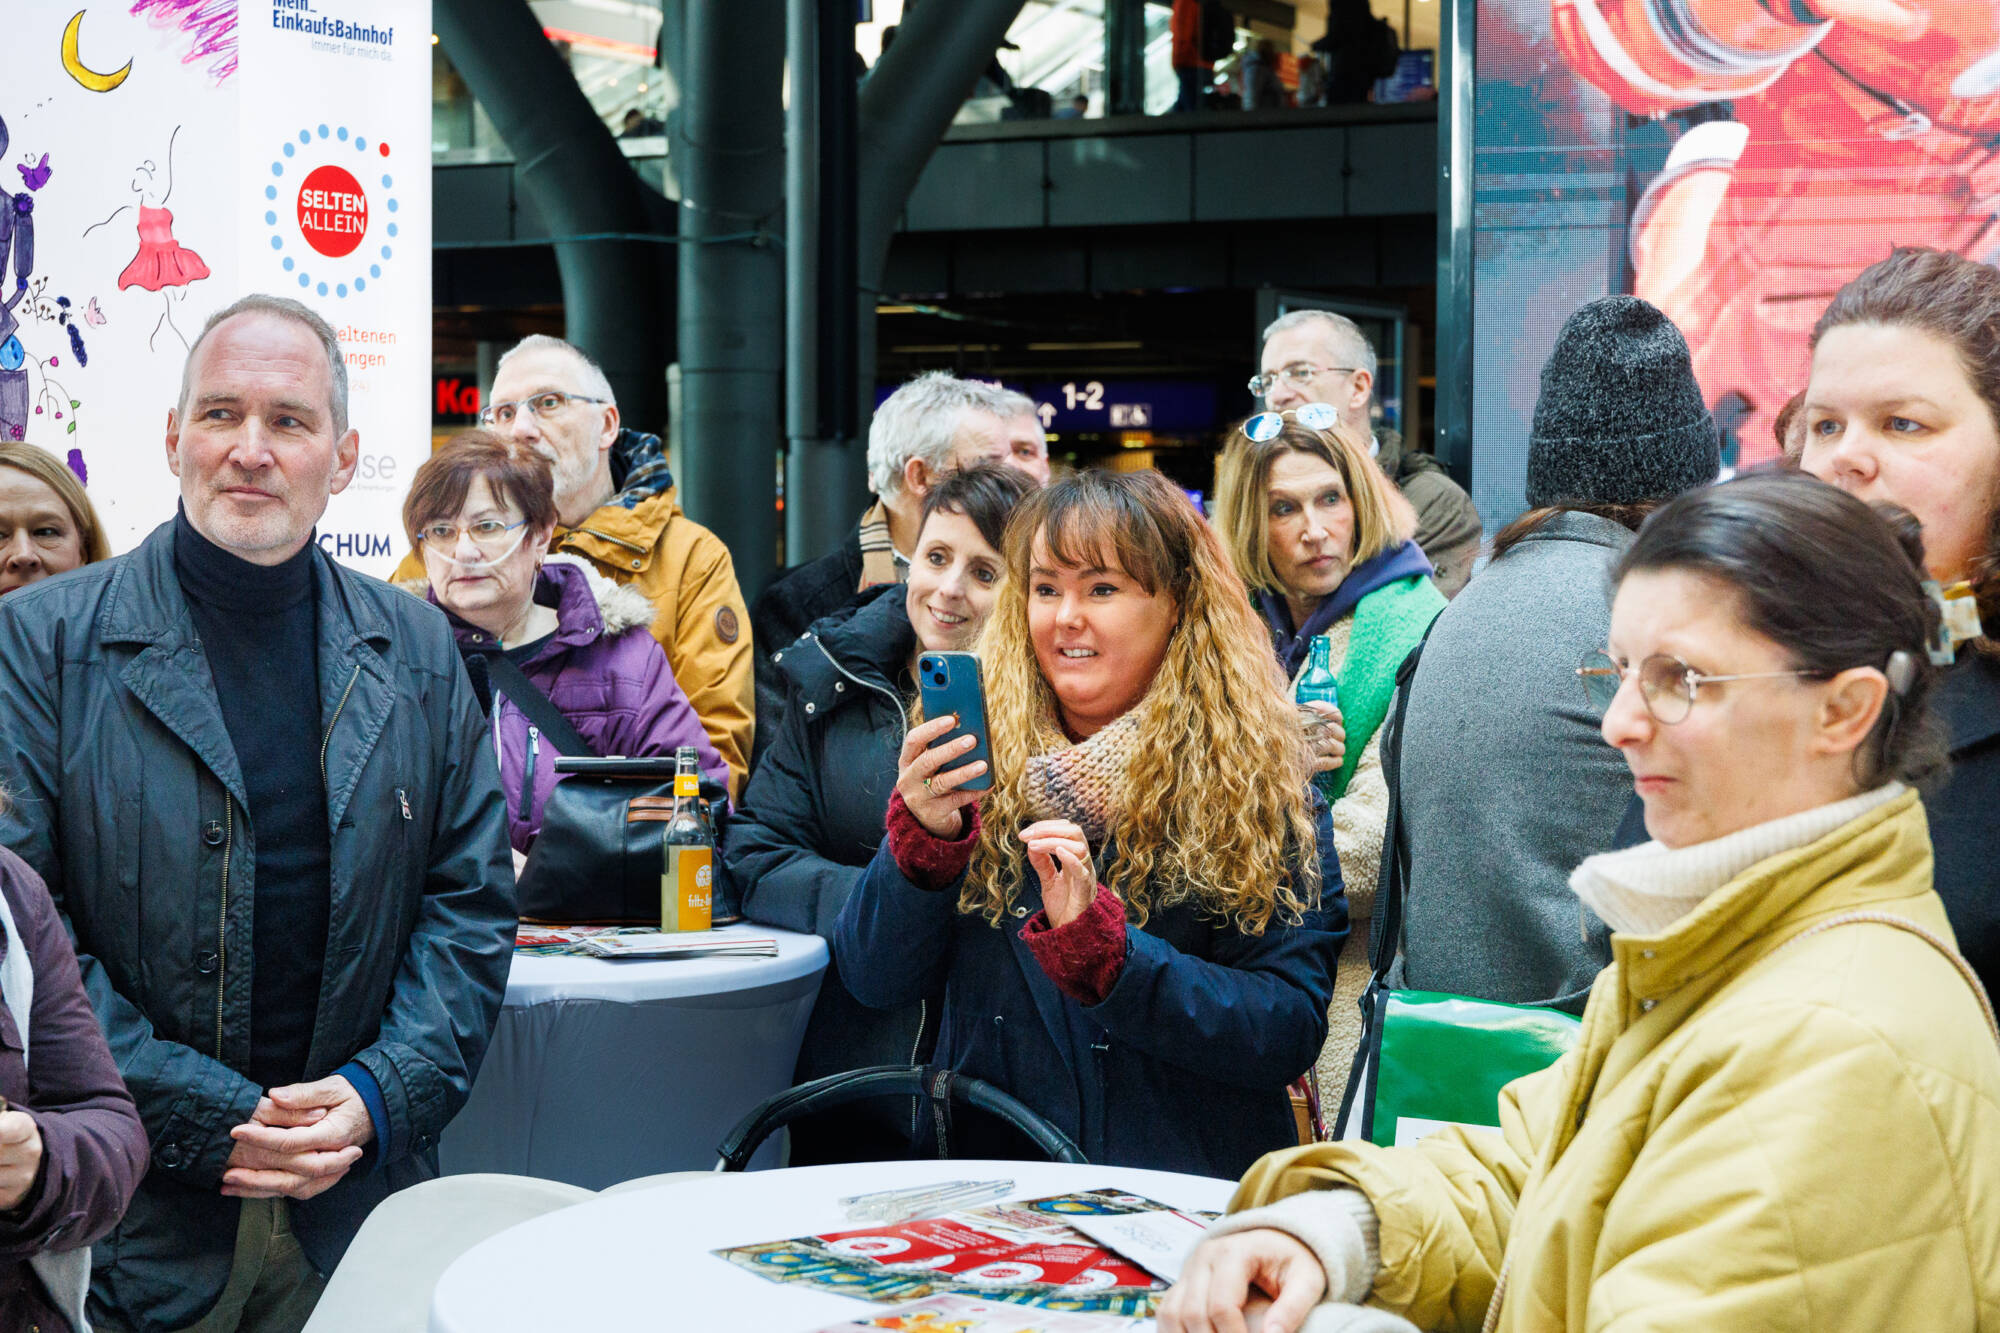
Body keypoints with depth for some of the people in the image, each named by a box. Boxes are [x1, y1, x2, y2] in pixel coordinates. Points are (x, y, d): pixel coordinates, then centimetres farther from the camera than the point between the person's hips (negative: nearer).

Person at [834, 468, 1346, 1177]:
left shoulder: (1255, 783, 1)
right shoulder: (977, 759, 9)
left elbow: (1292, 1032, -6)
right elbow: (874, 980, 9)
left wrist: (1098, 939, -15)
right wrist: (922, 837, -9)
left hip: (1185, 1194, -2)